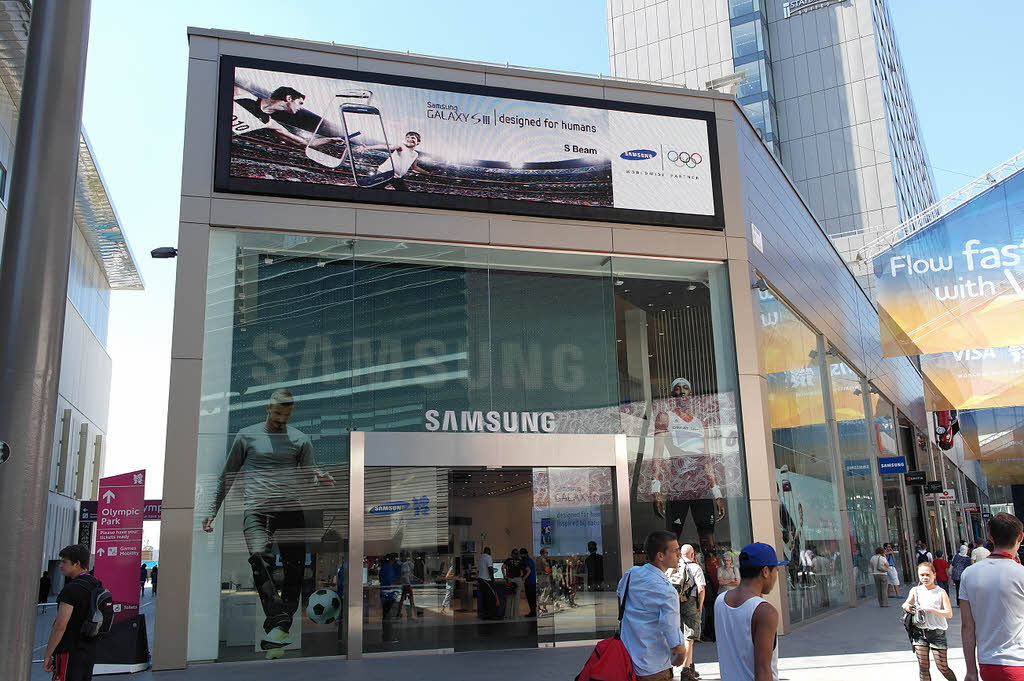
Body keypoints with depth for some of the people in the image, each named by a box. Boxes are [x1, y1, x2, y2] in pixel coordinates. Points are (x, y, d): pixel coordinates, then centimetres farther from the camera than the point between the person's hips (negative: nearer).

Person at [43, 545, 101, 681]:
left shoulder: (72, 589, -17)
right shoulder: (97, 585, 10)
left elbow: (60, 626, -19)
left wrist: (47, 655, -12)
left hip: (70, 653, -9)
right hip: (90, 652, 9)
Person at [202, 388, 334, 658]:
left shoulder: (300, 439, 16)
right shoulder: (247, 436, 14)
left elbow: (308, 477, 14)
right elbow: (227, 476, 20)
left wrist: (319, 478, -9)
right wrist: (212, 510, 16)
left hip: (290, 509, 2)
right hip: (256, 510, -2)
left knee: (295, 570, -8)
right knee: (260, 558, -28)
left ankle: (277, 633, 0)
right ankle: (277, 626, -36)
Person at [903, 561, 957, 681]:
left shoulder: (941, 593, -4)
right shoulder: (915, 591, 5)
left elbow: (949, 613, -11)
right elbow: (906, 604, 15)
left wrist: (930, 609, -21)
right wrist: (907, 607, -8)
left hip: (937, 632, -3)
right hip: (919, 632, 3)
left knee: (942, 667, 1)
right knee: (923, 667, 4)